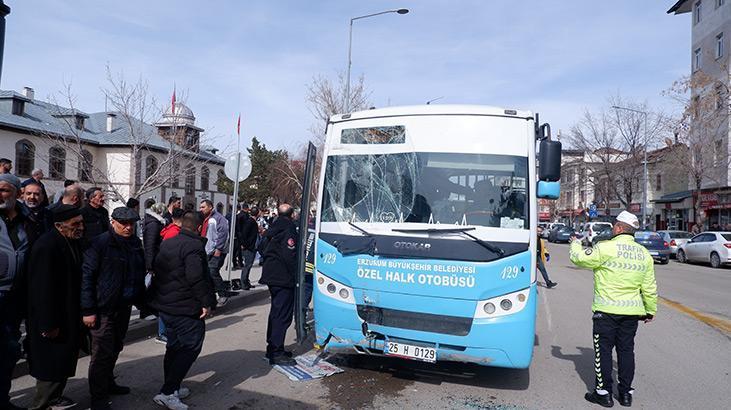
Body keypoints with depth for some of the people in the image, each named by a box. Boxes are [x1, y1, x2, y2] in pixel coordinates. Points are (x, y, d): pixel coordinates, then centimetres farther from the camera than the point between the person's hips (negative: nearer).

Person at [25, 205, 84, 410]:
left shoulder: (74, 242, 3)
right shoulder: (46, 246, -24)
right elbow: (43, 289, -25)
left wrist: (81, 312, 12)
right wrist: (49, 324, -22)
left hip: (69, 315, 9)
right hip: (52, 318, -9)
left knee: (64, 359, 20)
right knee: (52, 363, 4)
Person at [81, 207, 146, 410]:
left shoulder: (136, 243, 8)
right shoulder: (100, 243, -13)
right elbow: (87, 276, -14)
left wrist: (141, 300, 13)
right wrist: (88, 310, -16)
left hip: (125, 306, 7)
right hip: (104, 308, -6)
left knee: (115, 348, 20)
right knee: (102, 353, 0)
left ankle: (108, 383, 38)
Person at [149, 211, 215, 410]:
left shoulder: (166, 244, 11)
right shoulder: (194, 246, -18)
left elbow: (158, 271, 19)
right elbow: (196, 278, -26)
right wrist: (206, 302, -19)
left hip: (164, 304, 9)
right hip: (186, 308, -9)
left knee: (174, 345, 19)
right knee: (190, 347, -2)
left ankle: (172, 388, 28)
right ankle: (167, 392, -6)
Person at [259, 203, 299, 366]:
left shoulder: (274, 227, 13)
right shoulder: (288, 228, -16)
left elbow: (263, 248, 21)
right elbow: (290, 255, -22)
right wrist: (295, 276, -13)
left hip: (271, 275, 10)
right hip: (284, 278, -10)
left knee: (276, 311, 19)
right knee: (283, 315, -6)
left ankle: (272, 347, 28)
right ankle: (277, 353, -3)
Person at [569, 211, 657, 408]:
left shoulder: (606, 248, -14)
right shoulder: (644, 254, 7)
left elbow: (578, 258, -6)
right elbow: (649, 288, 12)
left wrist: (575, 243, 14)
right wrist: (650, 310, 23)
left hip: (607, 310, -6)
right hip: (632, 311, 6)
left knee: (603, 350, 3)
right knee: (626, 350, 13)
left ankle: (604, 393, 9)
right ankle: (626, 393, 20)